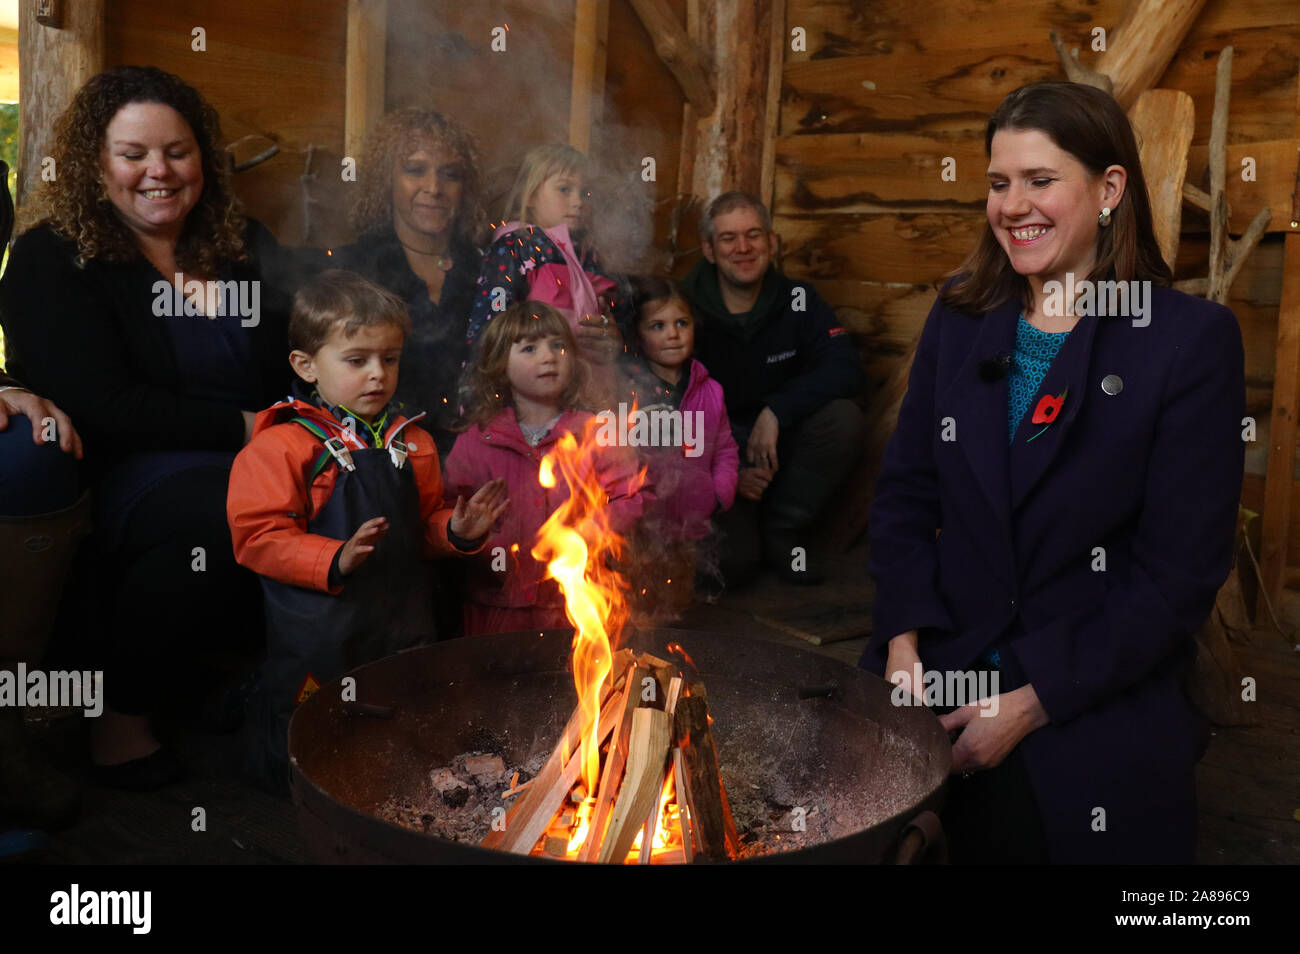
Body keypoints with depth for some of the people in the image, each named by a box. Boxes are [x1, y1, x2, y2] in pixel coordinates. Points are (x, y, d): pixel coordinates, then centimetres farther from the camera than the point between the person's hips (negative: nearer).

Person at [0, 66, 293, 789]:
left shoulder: (243, 244, 15)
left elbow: (296, 373, 14)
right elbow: (107, 409, -12)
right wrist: (244, 427, -15)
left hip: (250, 461, 5)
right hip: (117, 478, -5)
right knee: (226, 513, -36)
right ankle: (121, 712, -12)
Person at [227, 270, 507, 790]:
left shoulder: (410, 442, 8)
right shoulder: (281, 446, -12)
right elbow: (258, 537, -17)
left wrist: (457, 530, -4)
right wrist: (335, 560, -29)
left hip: (404, 627, 6)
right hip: (318, 636, -5)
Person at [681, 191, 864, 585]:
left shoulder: (797, 300, -3)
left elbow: (846, 371, -16)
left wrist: (775, 412, -27)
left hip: (780, 447, 3)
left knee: (843, 418, -27)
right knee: (729, 562, -28)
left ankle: (782, 530, -6)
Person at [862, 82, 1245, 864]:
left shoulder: (1192, 338, -6)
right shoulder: (961, 318, 7)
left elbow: (1181, 572, -8)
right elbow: (905, 492, 7)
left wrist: (1032, 704, -11)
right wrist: (903, 644, -7)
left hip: (1099, 712, -2)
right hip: (941, 678, 3)